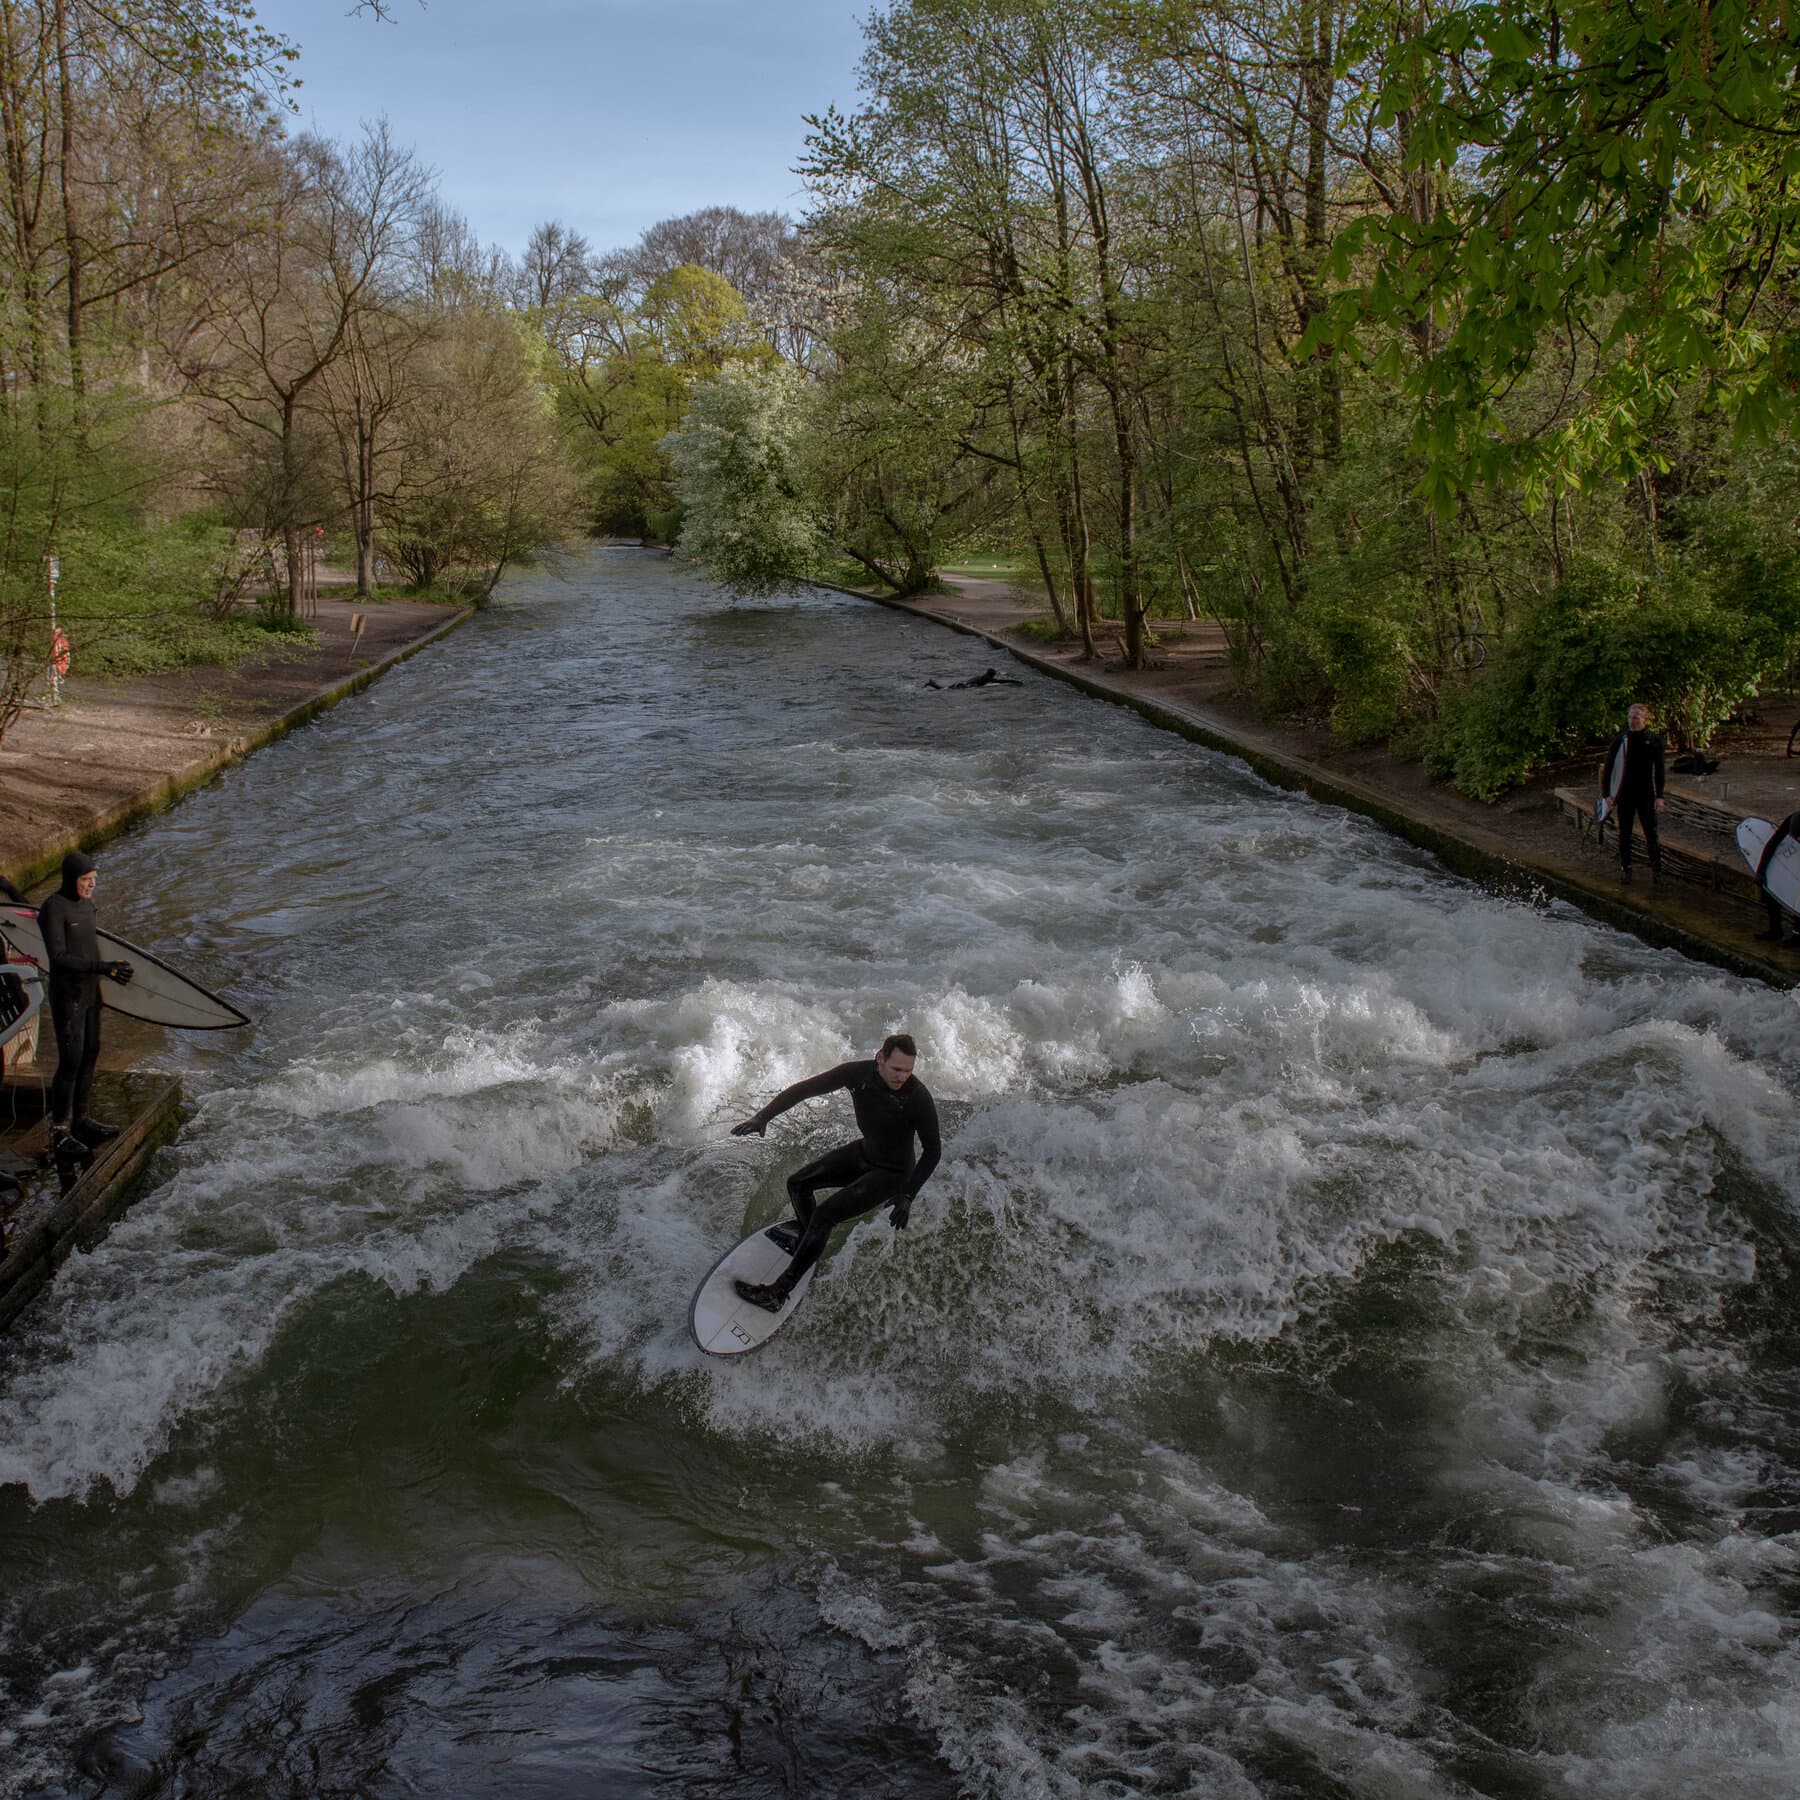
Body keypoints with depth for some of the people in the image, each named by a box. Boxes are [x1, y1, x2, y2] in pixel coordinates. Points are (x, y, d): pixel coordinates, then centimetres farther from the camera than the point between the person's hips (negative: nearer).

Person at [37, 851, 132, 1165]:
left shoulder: (85, 904, 8)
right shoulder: (53, 909, -18)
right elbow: (58, 957, -23)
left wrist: (111, 969, 23)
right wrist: (103, 967, -28)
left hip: (90, 991, 8)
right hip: (67, 995, -8)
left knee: (90, 1054, 15)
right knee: (71, 1062, -6)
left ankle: (81, 1119, 29)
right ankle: (59, 1133, 1)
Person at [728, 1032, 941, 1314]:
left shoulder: (917, 1098, -31)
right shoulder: (857, 1074, -20)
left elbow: (933, 1151, -18)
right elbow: (804, 1089, -14)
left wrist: (908, 1196, -21)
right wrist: (764, 1116, -25)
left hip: (891, 1173, -6)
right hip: (863, 1151, 6)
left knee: (825, 1215, -17)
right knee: (798, 1184, 9)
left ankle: (778, 1293, -10)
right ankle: (806, 1230, 42)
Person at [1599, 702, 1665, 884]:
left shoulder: (1654, 740, -2)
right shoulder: (1620, 740, -3)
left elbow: (1659, 770, 2)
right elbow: (1606, 767, 0)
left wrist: (1659, 796, -2)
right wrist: (1606, 794, -5)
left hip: (1646, 794, -1)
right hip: (1624, 794, 1)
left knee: (1651, 833, 0)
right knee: (1624, 833, 7)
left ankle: (1656, 868, 11)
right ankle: (1625, 868, 18)